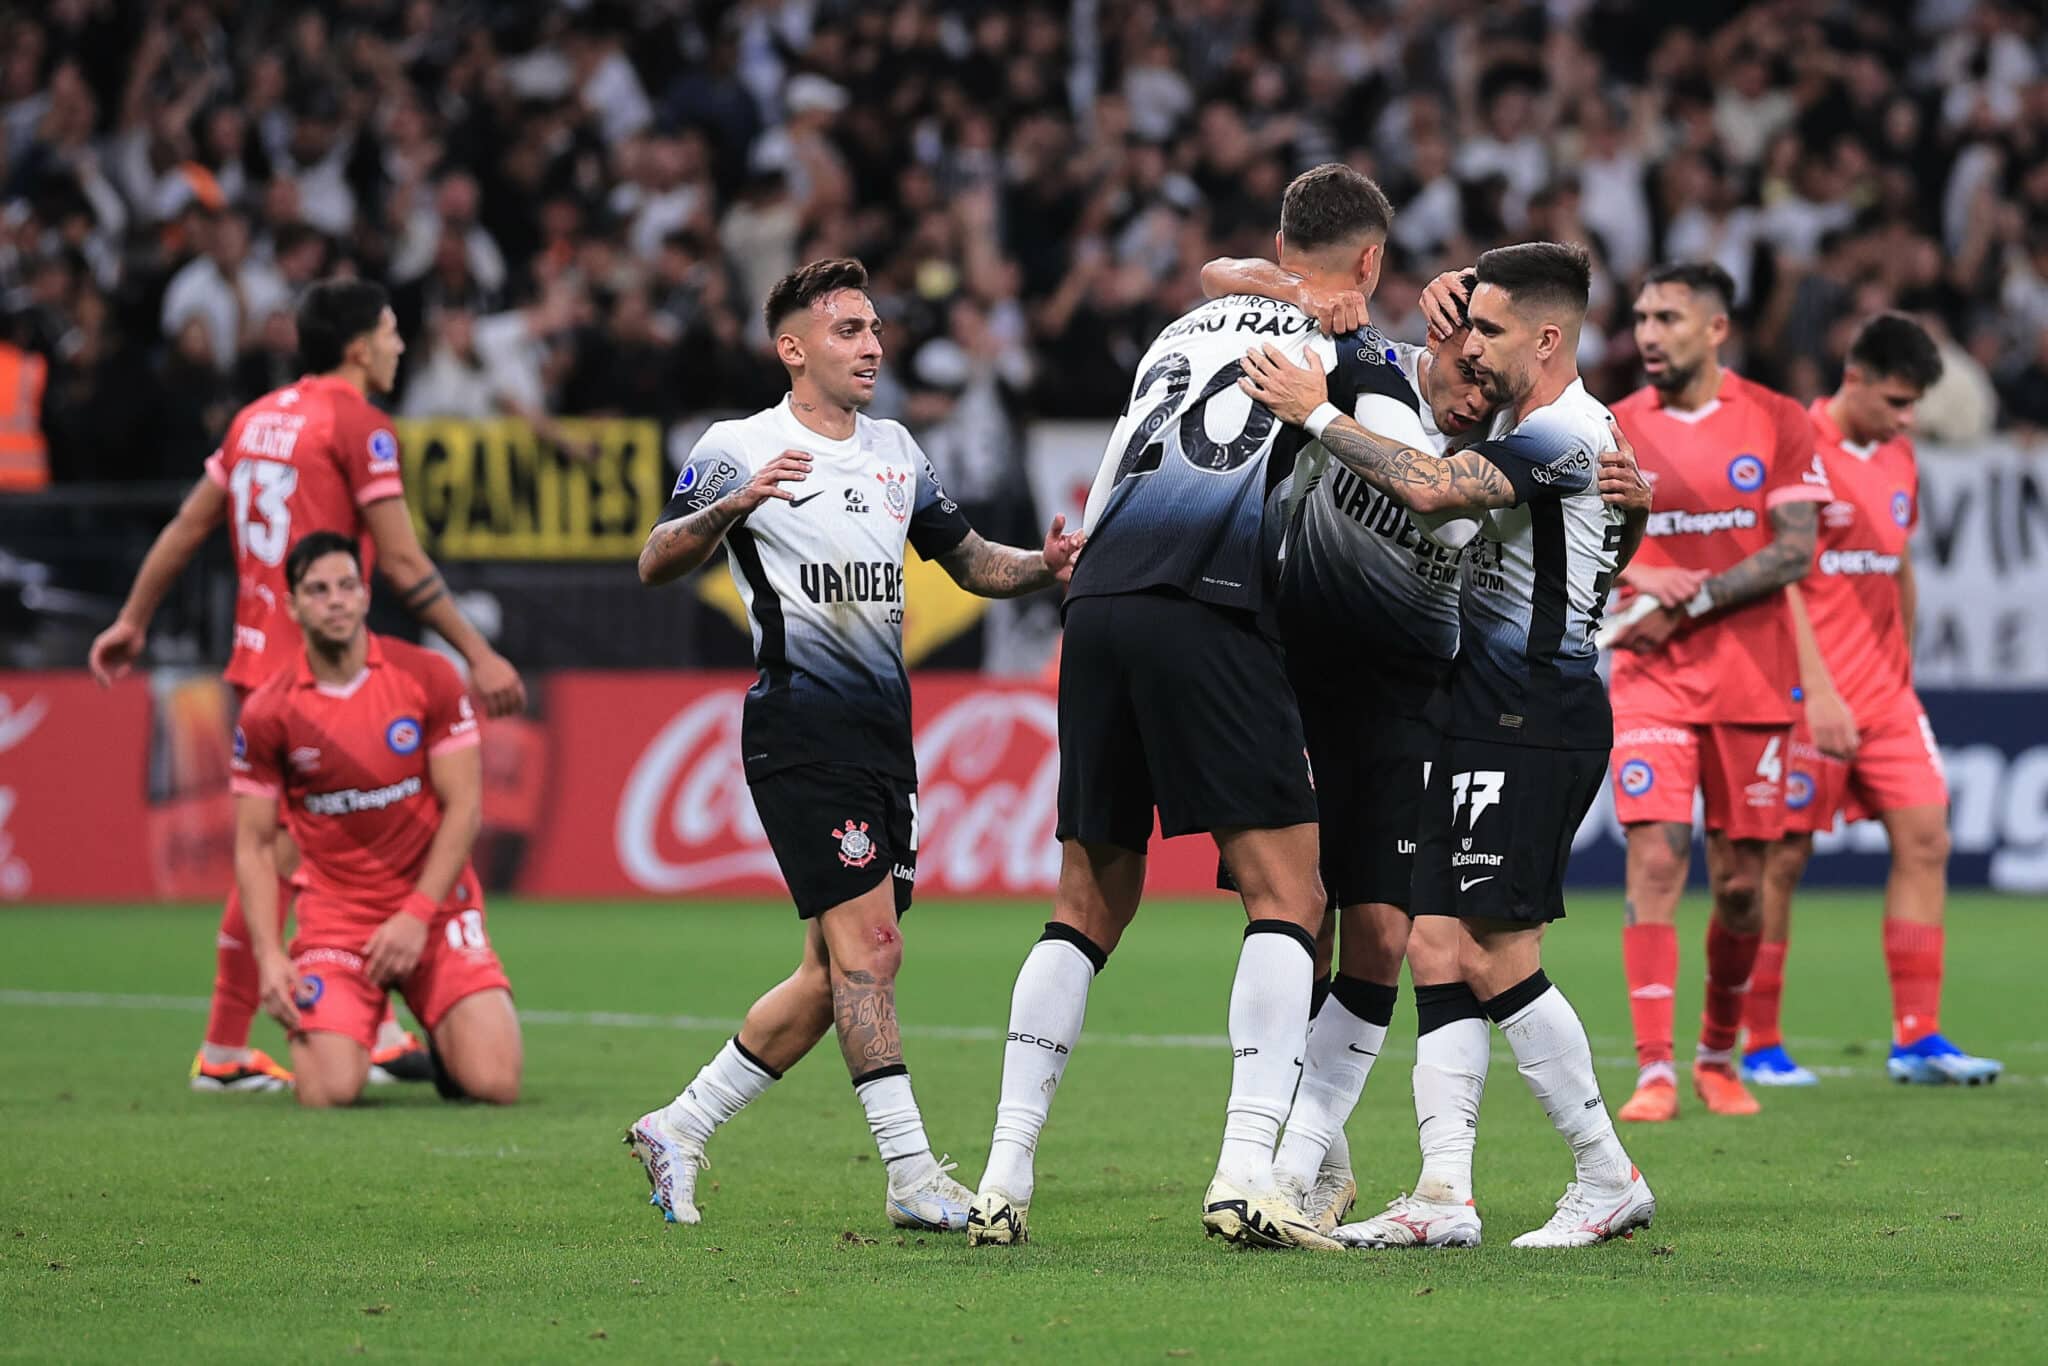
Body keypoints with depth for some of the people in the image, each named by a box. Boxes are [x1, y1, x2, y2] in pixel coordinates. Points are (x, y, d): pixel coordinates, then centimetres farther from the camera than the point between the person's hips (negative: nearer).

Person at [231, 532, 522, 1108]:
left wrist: (417, 915, -13)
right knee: (329, 1092, -21)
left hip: (435, 910, 0)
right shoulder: (267, 714, -3)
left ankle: (446, 1041, 21)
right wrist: (269, 956, -11)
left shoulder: (428, 678, -4)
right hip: (335, 919, 0)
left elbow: (464, 807, -4)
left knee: (494, 1083, -17)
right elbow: (254, 844, 1)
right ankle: (310, 1028, 17)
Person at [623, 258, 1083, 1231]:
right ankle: (913, 1178, -16)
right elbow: (656, 564, -9)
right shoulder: (740, 449, -3)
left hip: (883, 731, 8)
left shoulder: (895, 451, 18)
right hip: (800, 725, -8)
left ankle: (676, 1132, 18)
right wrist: (731, 508, -27)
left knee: (838, 975, 7)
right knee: (867, 942, -15)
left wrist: (1043, 566, 3)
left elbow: (966, 559, 24)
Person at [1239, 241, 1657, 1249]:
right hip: (1484, 724, 10)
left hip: (1532, 729, -10)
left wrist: (1316, 415, -21)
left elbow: (1430, 488, -28)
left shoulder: (1565, 435, -15)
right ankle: (1444, 1194, 2)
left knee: (1497, 959, -10)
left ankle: (1610, 1181, -2)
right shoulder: (1524, 425, 18)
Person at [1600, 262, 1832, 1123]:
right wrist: (1636, 577, -15)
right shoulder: (1614, 431, 3)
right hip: (1650, 678, 0)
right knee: (1655, 861, -14)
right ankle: (1654, 1074, -15)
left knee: (1740, 884, 5)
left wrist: (1688, 601, -16)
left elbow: (1794, 552, -8)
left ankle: (1719, 1054, 26)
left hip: (1753, 681, 0)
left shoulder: (1777, 424, -1)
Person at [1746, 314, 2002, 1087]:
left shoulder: (1898, 456, 12)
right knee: (1783, 856, -2)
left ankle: (1917, 1039, 1)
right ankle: (1758, 1045, 6)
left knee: (1924, 836, -1)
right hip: (1811, 694, -7)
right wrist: (1819, 694, -21)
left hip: (1883, 690, 7)